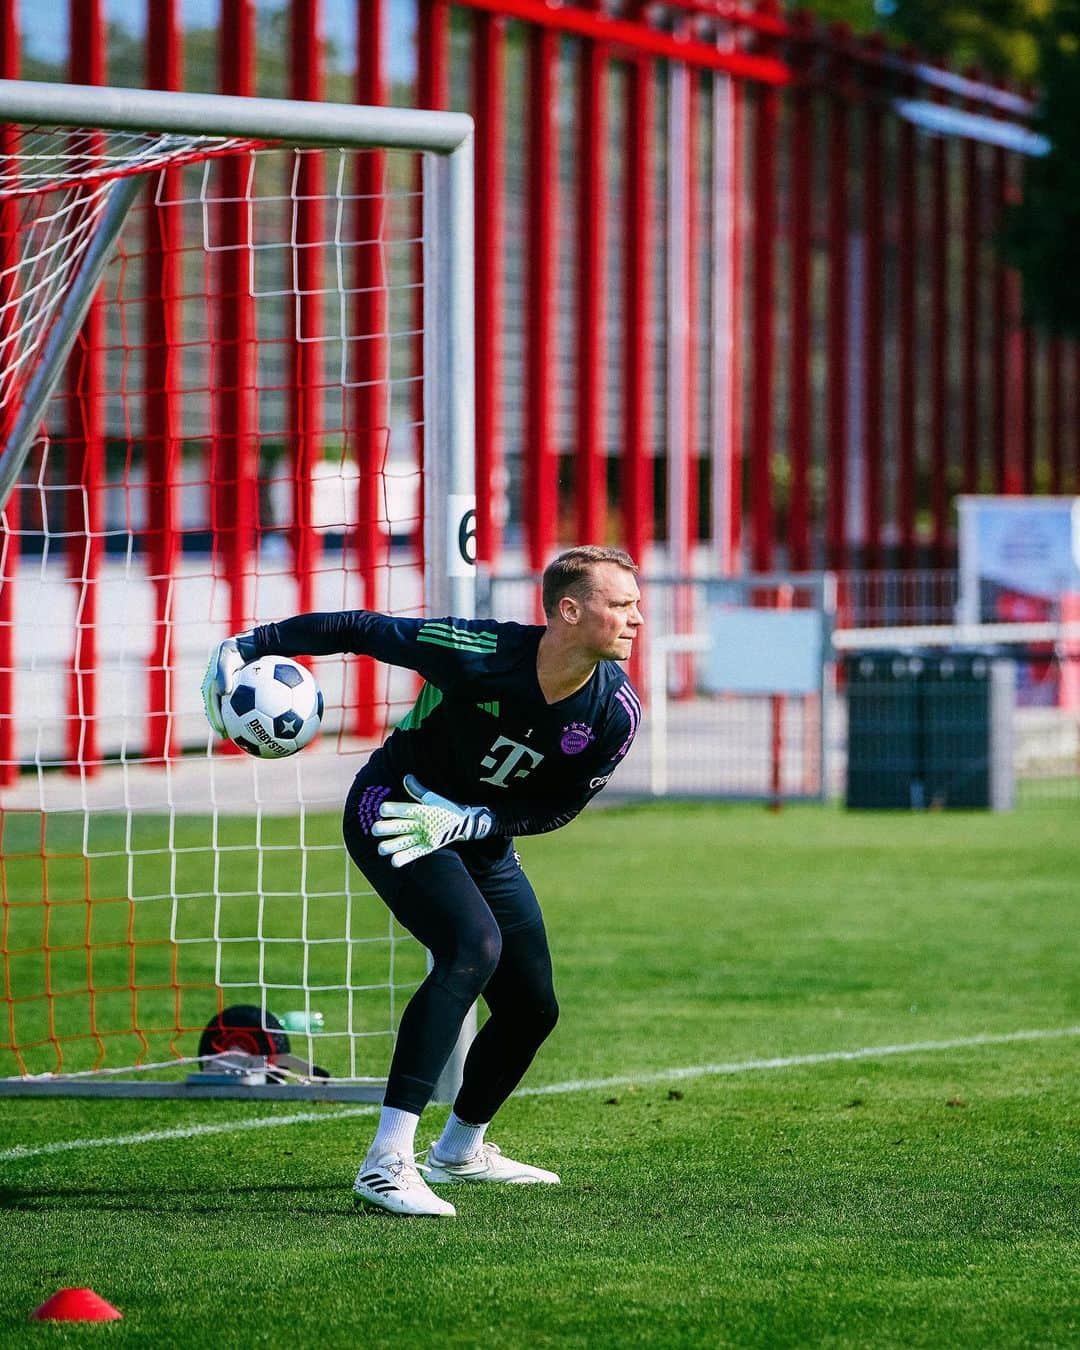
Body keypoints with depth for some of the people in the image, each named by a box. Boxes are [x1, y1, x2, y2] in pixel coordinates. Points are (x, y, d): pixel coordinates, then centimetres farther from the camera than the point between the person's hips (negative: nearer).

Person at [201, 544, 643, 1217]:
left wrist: (463, 822, -22)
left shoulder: (618, 712, -17)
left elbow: (557, 809, -8)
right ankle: (387, 1162, -33)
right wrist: (249, 647, -18)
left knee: (532, 1008, 9)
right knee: (473, 945, -30)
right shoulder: (478, 651, -31)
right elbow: (361, 629, -19)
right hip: (391, 807, -7)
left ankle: (460, 1150, 38)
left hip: (484, 835, 7)